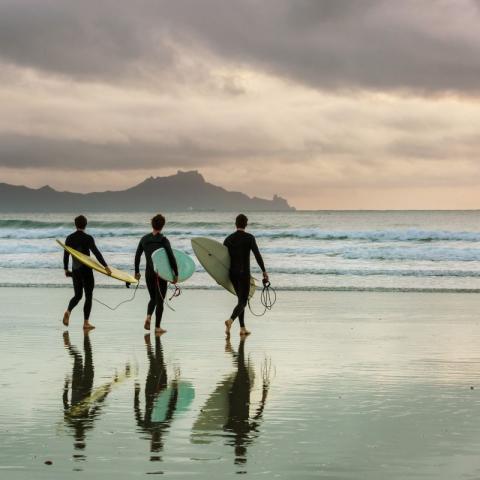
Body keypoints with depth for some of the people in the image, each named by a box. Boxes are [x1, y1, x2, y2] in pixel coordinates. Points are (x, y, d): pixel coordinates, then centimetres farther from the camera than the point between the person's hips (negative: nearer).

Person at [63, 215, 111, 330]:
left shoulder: (69, 238, 3)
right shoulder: (88, 238, -11)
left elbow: (66, 255, 8)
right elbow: (96, 253, -18)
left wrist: (66, 269, 19)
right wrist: (105, 266, -20)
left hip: (75, 270, 5)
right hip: (86, 270, -5)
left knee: (78, 295, 17)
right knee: (88, 296, 4)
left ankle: (68, 311, -11)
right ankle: (86, 322, 2)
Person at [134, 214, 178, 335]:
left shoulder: (144, 239, 2)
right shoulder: (163, 240, -11)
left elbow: (137, 256, 7)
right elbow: (171, 258, -15)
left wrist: (137, 271, 18)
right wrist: (176, 274, -9)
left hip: (149, 273, 4)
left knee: (153, 298, 20)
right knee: (159, 299, 5)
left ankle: (148, 317, -6)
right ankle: (157, 327, 6)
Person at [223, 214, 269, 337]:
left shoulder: (229, 239, 5)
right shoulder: (249, 238, -8)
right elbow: (257, 255, -12)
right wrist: (264, 271, -6)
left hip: (232, 273, 5)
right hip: (244, 273, -5)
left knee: (241, 299, 18)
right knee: (243, 302, -5)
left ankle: (242, 328, 16)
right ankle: (230, 320, -31)